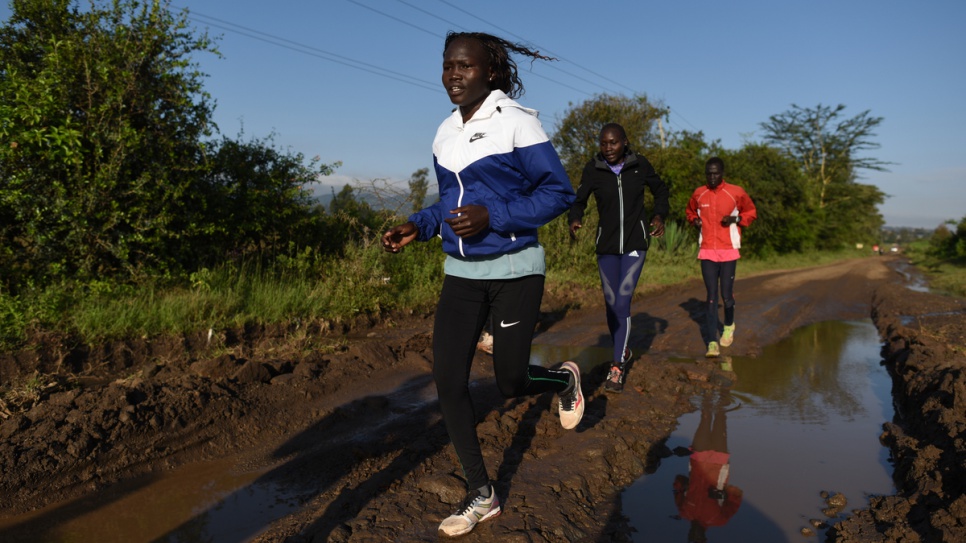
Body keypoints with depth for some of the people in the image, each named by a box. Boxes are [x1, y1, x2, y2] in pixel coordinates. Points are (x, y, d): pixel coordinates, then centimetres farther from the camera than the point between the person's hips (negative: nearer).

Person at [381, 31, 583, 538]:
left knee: (511, 382, -1)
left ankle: (564, 379, 38)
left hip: (514, 270, -6)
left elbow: (558, 192, -10)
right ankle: (481, 494, 17)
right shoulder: (445, 133, 9)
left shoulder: (517, 121, -9)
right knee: (447, 381, -1)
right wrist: (416, 227, 0)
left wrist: (492, 218, -22)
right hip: (461, 273, 6)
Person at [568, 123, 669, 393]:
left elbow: (660, 190, 11)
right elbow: (579, 200, -1)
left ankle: (617, 367, -5)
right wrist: (574, 220, -23)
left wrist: (660, 216, -6)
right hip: (607, 245, 2)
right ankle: (623, 352, 33)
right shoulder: (593, 169, -7)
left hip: (635, 244, -2)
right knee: (611, 304, 8)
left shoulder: (640, 165, -5)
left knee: (623, 302, -11)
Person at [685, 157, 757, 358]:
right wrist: (695, 220, 2)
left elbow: (751, 212, 10)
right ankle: (712, 342, -1)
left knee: (726, 294, 2)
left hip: (729, 251, -2)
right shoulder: (698, 194, 5)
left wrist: (735, 219, -9)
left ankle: (729, 325, 34)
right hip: (707, 251, 2)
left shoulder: (736, 192, -3)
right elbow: (690, 212, 24)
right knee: (711, 296, -1)